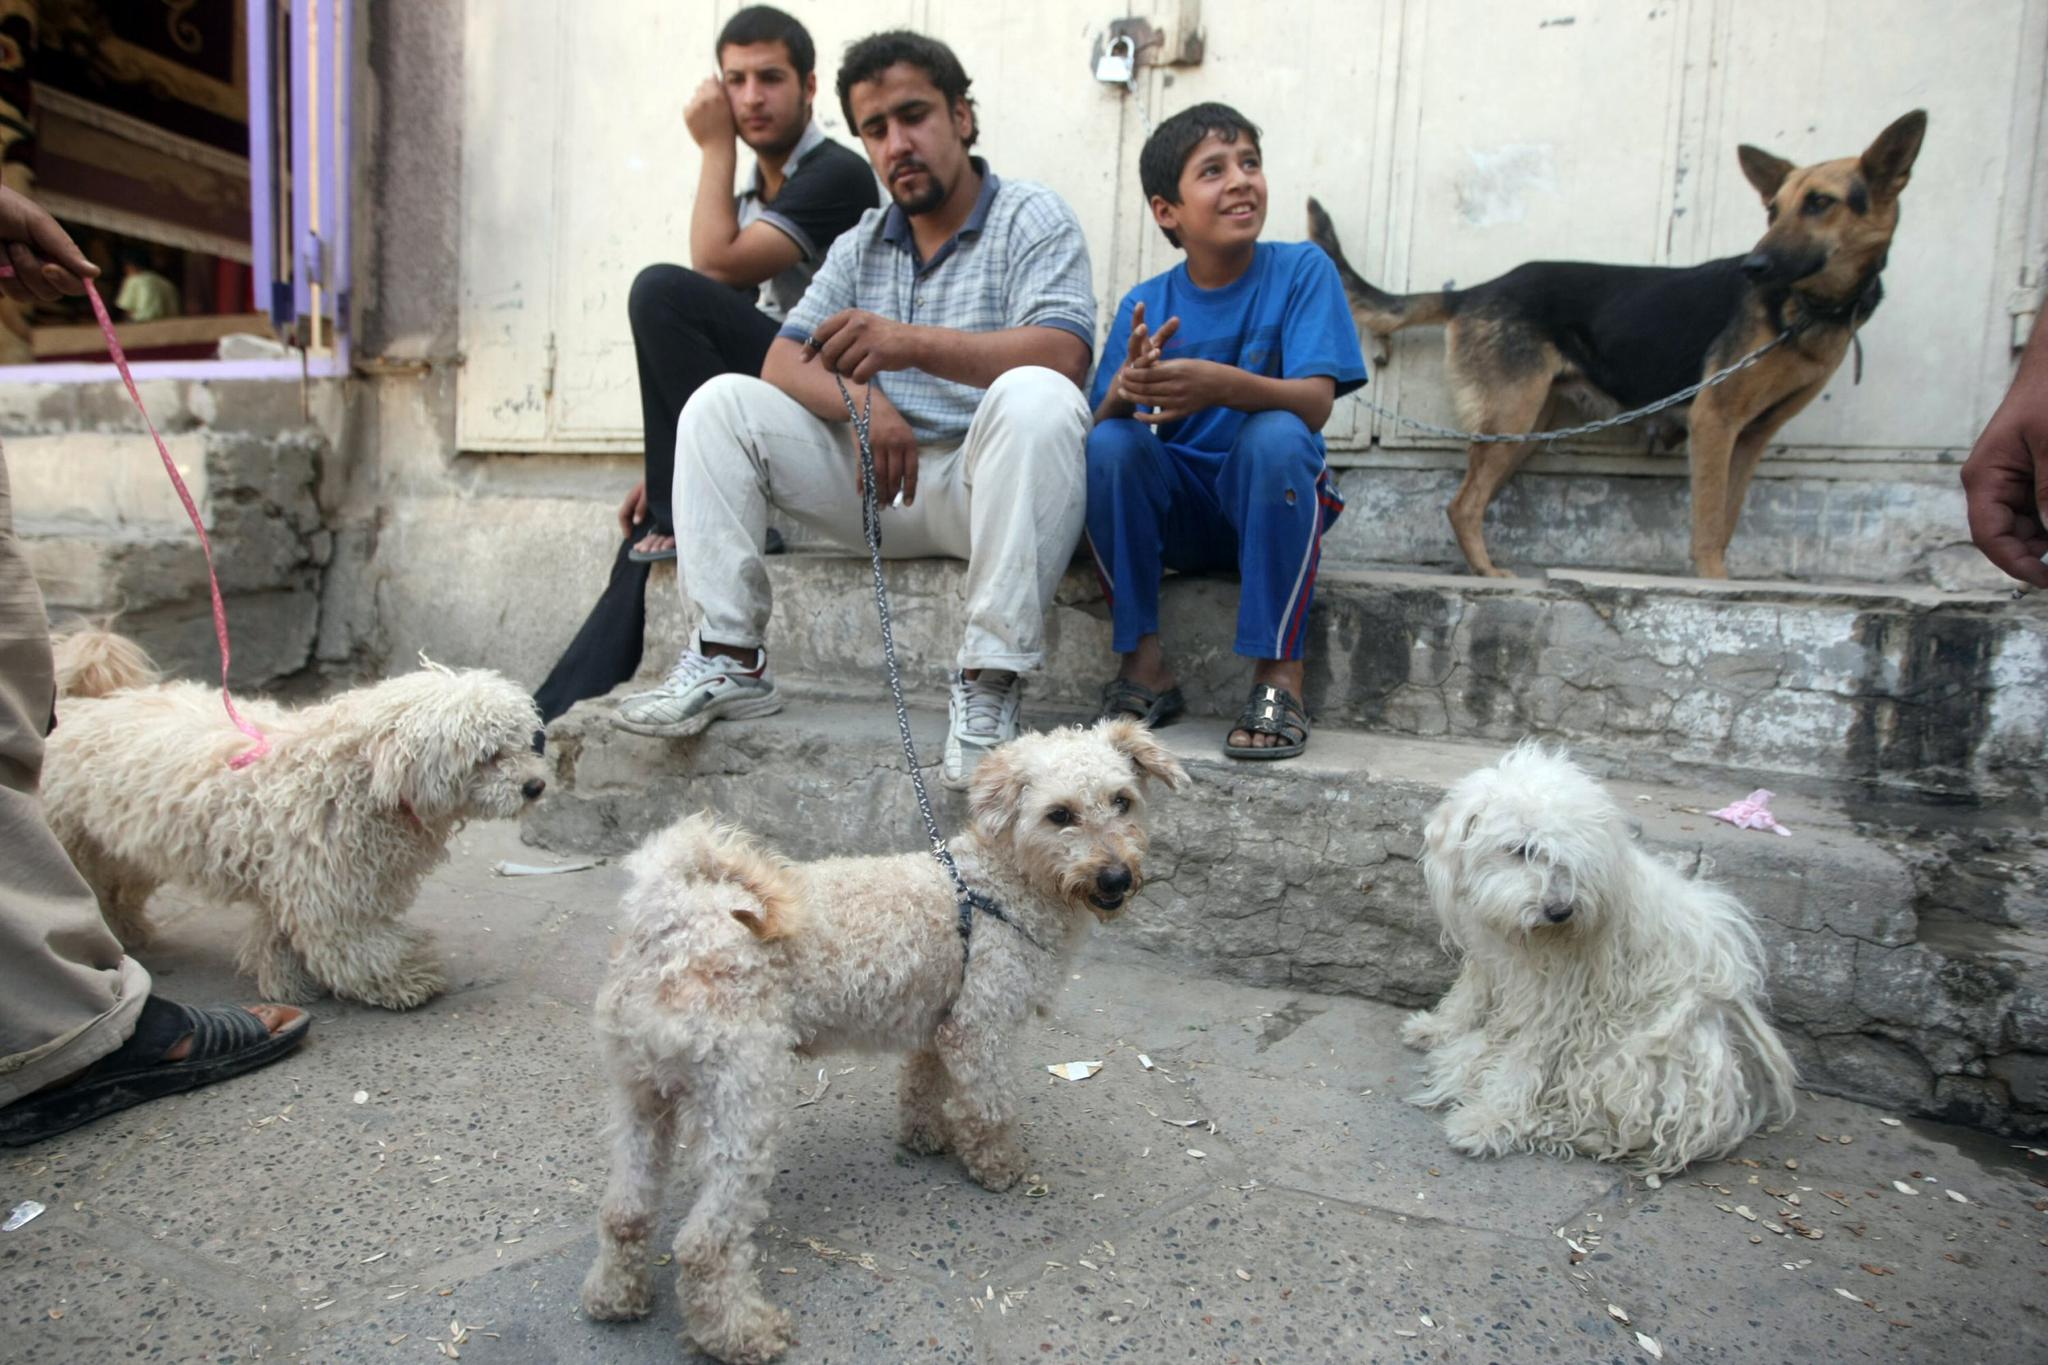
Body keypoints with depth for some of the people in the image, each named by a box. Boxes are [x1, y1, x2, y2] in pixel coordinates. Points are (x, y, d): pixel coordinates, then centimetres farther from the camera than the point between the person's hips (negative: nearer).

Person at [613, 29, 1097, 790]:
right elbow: (784, 362, 5)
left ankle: (990, 682, -34)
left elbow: (1063, 355, -20)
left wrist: (915, 344, -33)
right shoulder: (860, 247, 16)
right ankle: (730, 661, -11)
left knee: (1036, 398, -36)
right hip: (882, 482, 5)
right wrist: (862, 401, -18)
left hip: (986, 483, -5)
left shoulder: (1031, 219, -1)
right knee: (720, 402, -5)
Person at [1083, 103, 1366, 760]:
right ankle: (1145, 662, -16)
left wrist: (1221, 384, -38)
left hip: (1272, 502, -2)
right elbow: (1098, 421, -8)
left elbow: (1315, 402, -19)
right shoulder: (1144, 305, 1)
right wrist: (1124, 392, -32)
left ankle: (1278, 674, -26)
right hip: (1176, 512, 2)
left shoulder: (1302, 270, -5)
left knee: (1276, 434, -32)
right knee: (1109, 443, -25)